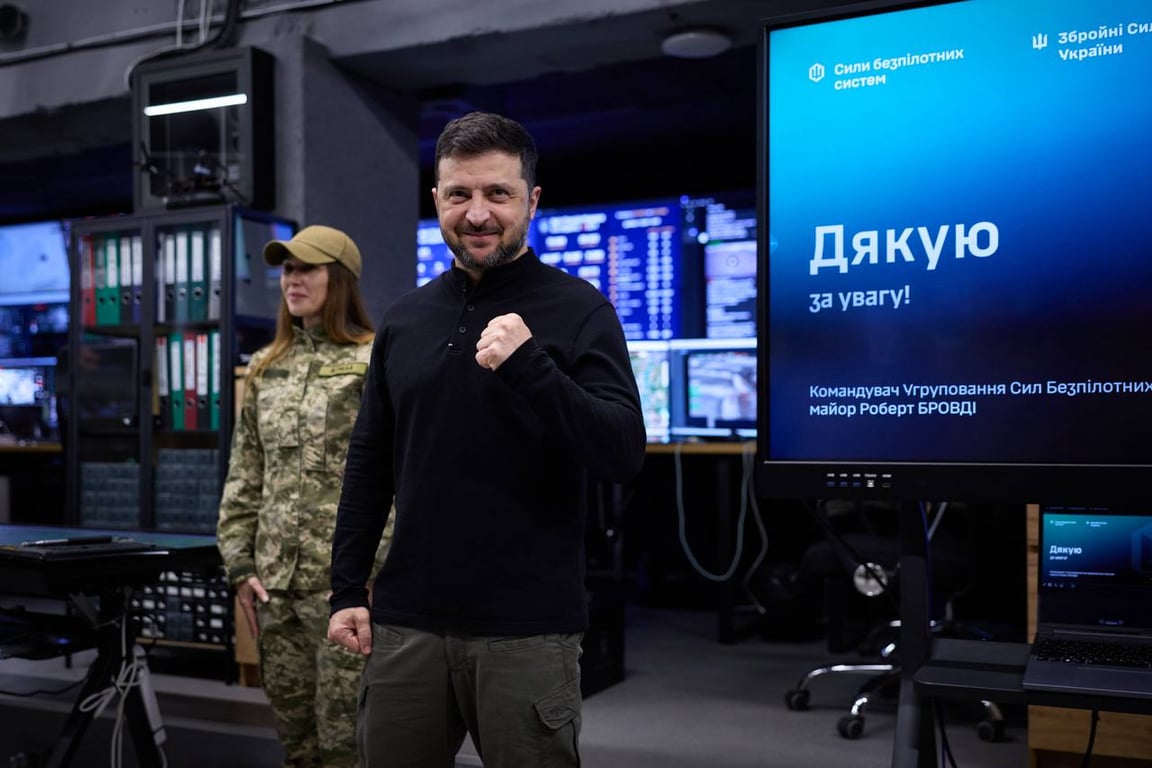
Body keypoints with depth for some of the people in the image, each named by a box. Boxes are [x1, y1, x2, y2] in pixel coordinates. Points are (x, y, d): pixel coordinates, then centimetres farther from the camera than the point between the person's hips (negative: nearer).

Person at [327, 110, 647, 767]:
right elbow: (369, 465, 13)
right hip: (407, 622, 4)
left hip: (529, 631, -4)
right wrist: (348, 590, 9)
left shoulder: (578, 311, -5)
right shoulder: (405, 319, 9)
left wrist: (528, 364, -25)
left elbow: (624, 454, -14)